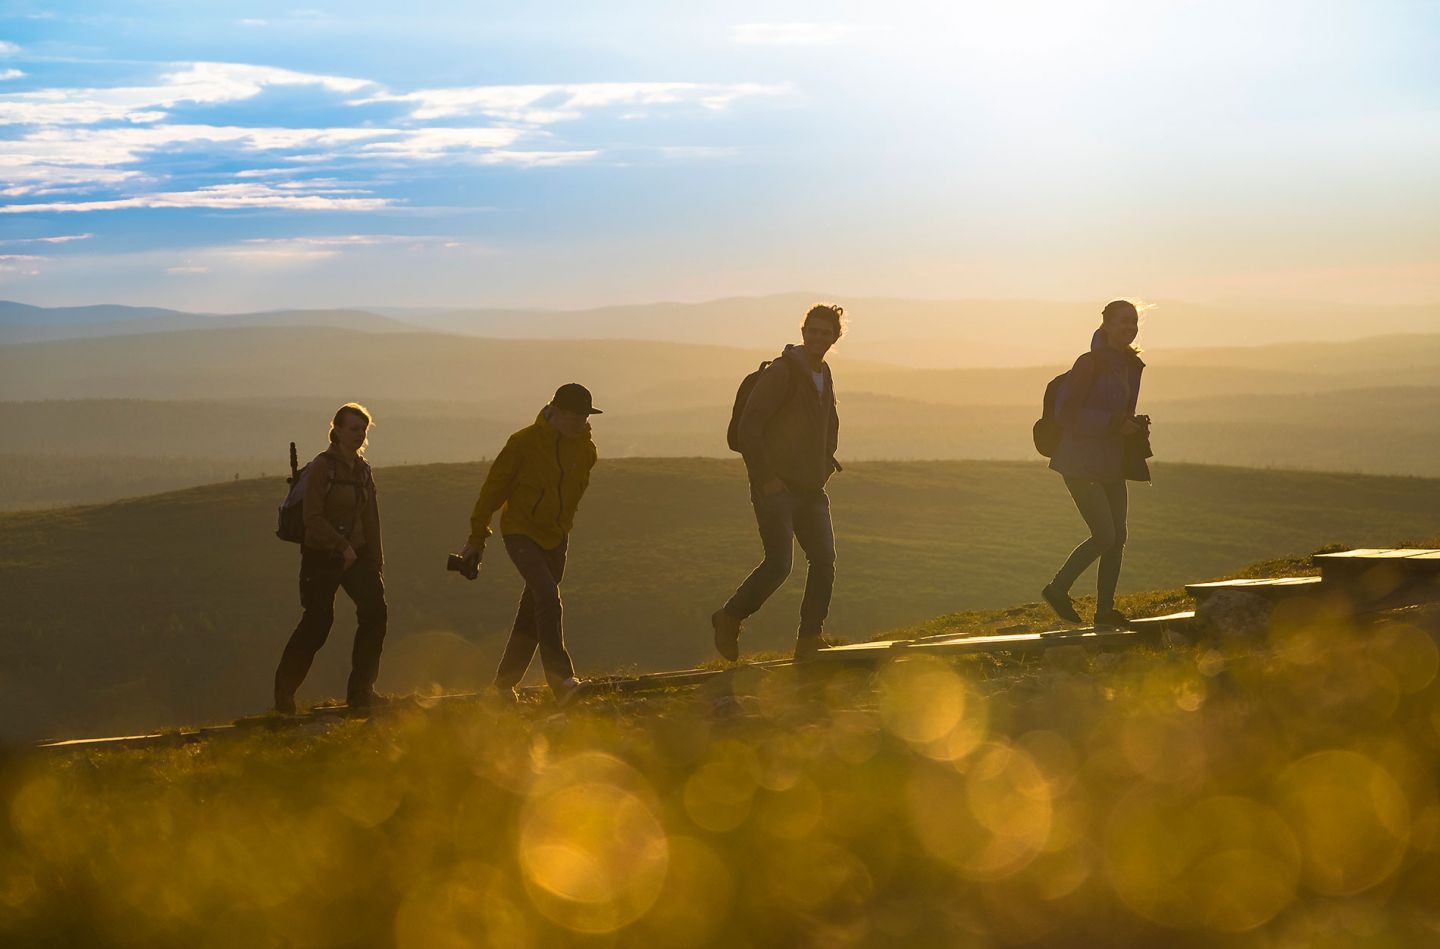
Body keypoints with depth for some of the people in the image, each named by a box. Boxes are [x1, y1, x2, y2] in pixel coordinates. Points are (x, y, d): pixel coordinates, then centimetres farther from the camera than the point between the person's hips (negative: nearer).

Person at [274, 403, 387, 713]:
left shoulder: (363, 469, 11)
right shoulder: (322, 466, -10)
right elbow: (313, 517, -15)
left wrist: (376, 563, 12)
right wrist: (342, 546, -22)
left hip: (356, 554, 6)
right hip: (322, 556, -6)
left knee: (375, 611, -9)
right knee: (317, 621, -8)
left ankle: (360, 691, -1)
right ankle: (283, 691, 10)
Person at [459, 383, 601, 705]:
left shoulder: (585, 450, 2)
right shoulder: (524, 443, -14)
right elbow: (494, 488, -7)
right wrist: (477, 538, -3)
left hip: (555, 538, 6)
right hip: (520, 531, -6)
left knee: (533, 611, 8)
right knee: (547, 597, -23)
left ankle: (505, 682, 21)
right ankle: (562, 680, -30)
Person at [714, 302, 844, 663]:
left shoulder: (824, 376, 15)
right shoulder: (782, 372, -11)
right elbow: (748, 425, -17)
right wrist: (765, 477, -17)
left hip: (810, 488, 8)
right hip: (776, 488, -8)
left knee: (824, 559, -3)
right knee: (778, 564, -13)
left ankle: (810, 640, 4)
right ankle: (729, 618, 8)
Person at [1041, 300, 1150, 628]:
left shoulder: (1131, 366, 12)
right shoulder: (1090, 364, -13)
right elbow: (1066, 412, -17)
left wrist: (1136, 426, 2)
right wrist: (1114, 424, -21)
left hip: (1112, 463, 8)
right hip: (1082, 462, -8)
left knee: (1118, 538, 4)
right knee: (1105, 536, -12)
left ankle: (1105, 610, 12)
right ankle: (1058, 589, 6)